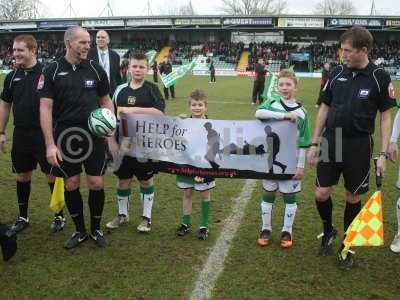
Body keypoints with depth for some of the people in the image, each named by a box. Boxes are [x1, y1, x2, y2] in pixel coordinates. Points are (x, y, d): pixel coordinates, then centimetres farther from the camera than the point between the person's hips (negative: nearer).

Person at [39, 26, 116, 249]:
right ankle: (80, 231, 27)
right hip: (65, 137, 0)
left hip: (94, 137, 1)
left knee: (97, 184, 2)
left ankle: (96, 230, 24)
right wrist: (50, 144, -11)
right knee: (71, 185, 8)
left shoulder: (96, 69, 2)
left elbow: (106, 101, 10)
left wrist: (111, 135, 1)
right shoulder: (52, 71, -3)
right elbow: (45, 108, -5)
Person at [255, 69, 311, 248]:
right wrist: (284, 115, -29)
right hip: (270, 159, 0)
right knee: (268, 194, 10)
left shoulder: (301, 112, -1)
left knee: (289, 196, 8)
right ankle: (266, 229, 24)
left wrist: (301, 166, -4)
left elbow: (303, 143, 0)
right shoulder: (271, 104, -1)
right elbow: (258, 113, -25)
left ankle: (287, 231, 23)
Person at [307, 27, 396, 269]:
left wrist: (383, 154, -7)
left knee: (353, 197, 8)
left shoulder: (380, 77, -6)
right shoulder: (337, 73, 2)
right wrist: (314, 143, 7)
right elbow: (325, 108, 8)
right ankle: (328, 230, 31)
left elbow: (386, 116, -2)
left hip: (359, 145, -2)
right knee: (322, 194, 2)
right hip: (331, 141, 3)